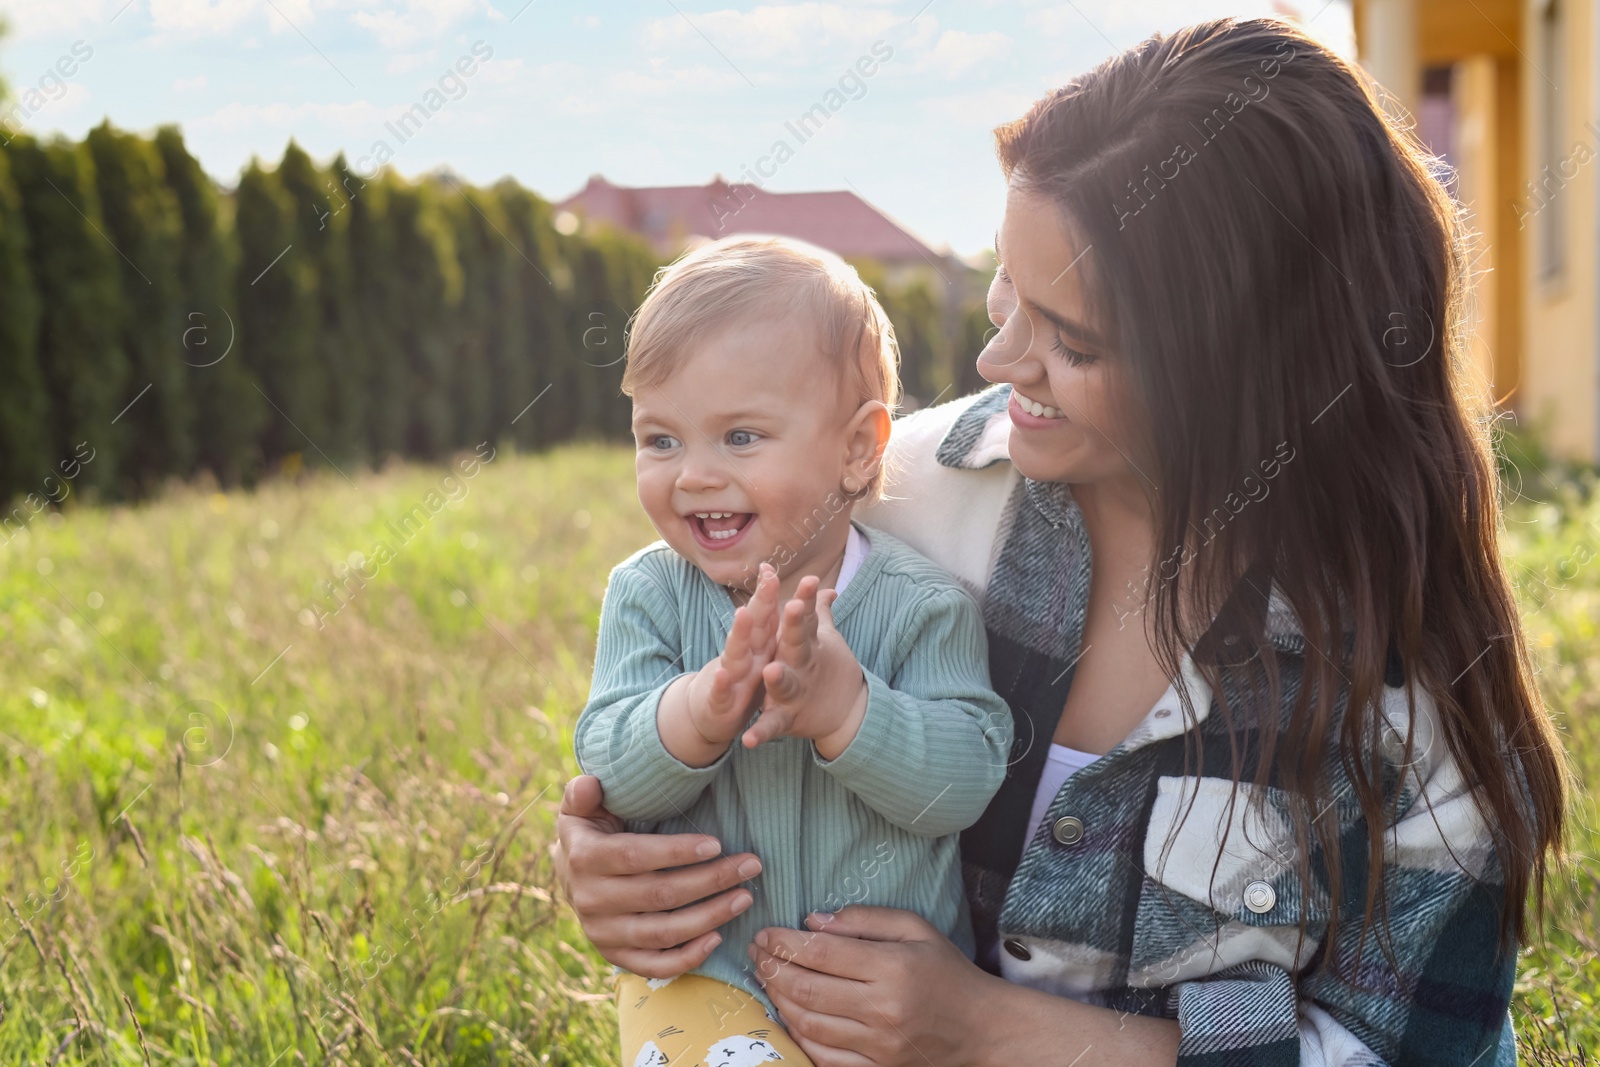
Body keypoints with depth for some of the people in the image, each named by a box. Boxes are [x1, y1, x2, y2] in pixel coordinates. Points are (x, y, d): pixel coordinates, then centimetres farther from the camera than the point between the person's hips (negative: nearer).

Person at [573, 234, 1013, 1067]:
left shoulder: (922, 606, -6)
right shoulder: (647, 595, 0)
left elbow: (966, 781, -15)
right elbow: (607, 772, -8)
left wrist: (840, 705, -31)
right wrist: (703, 709, -28)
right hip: (705, 970, 0)